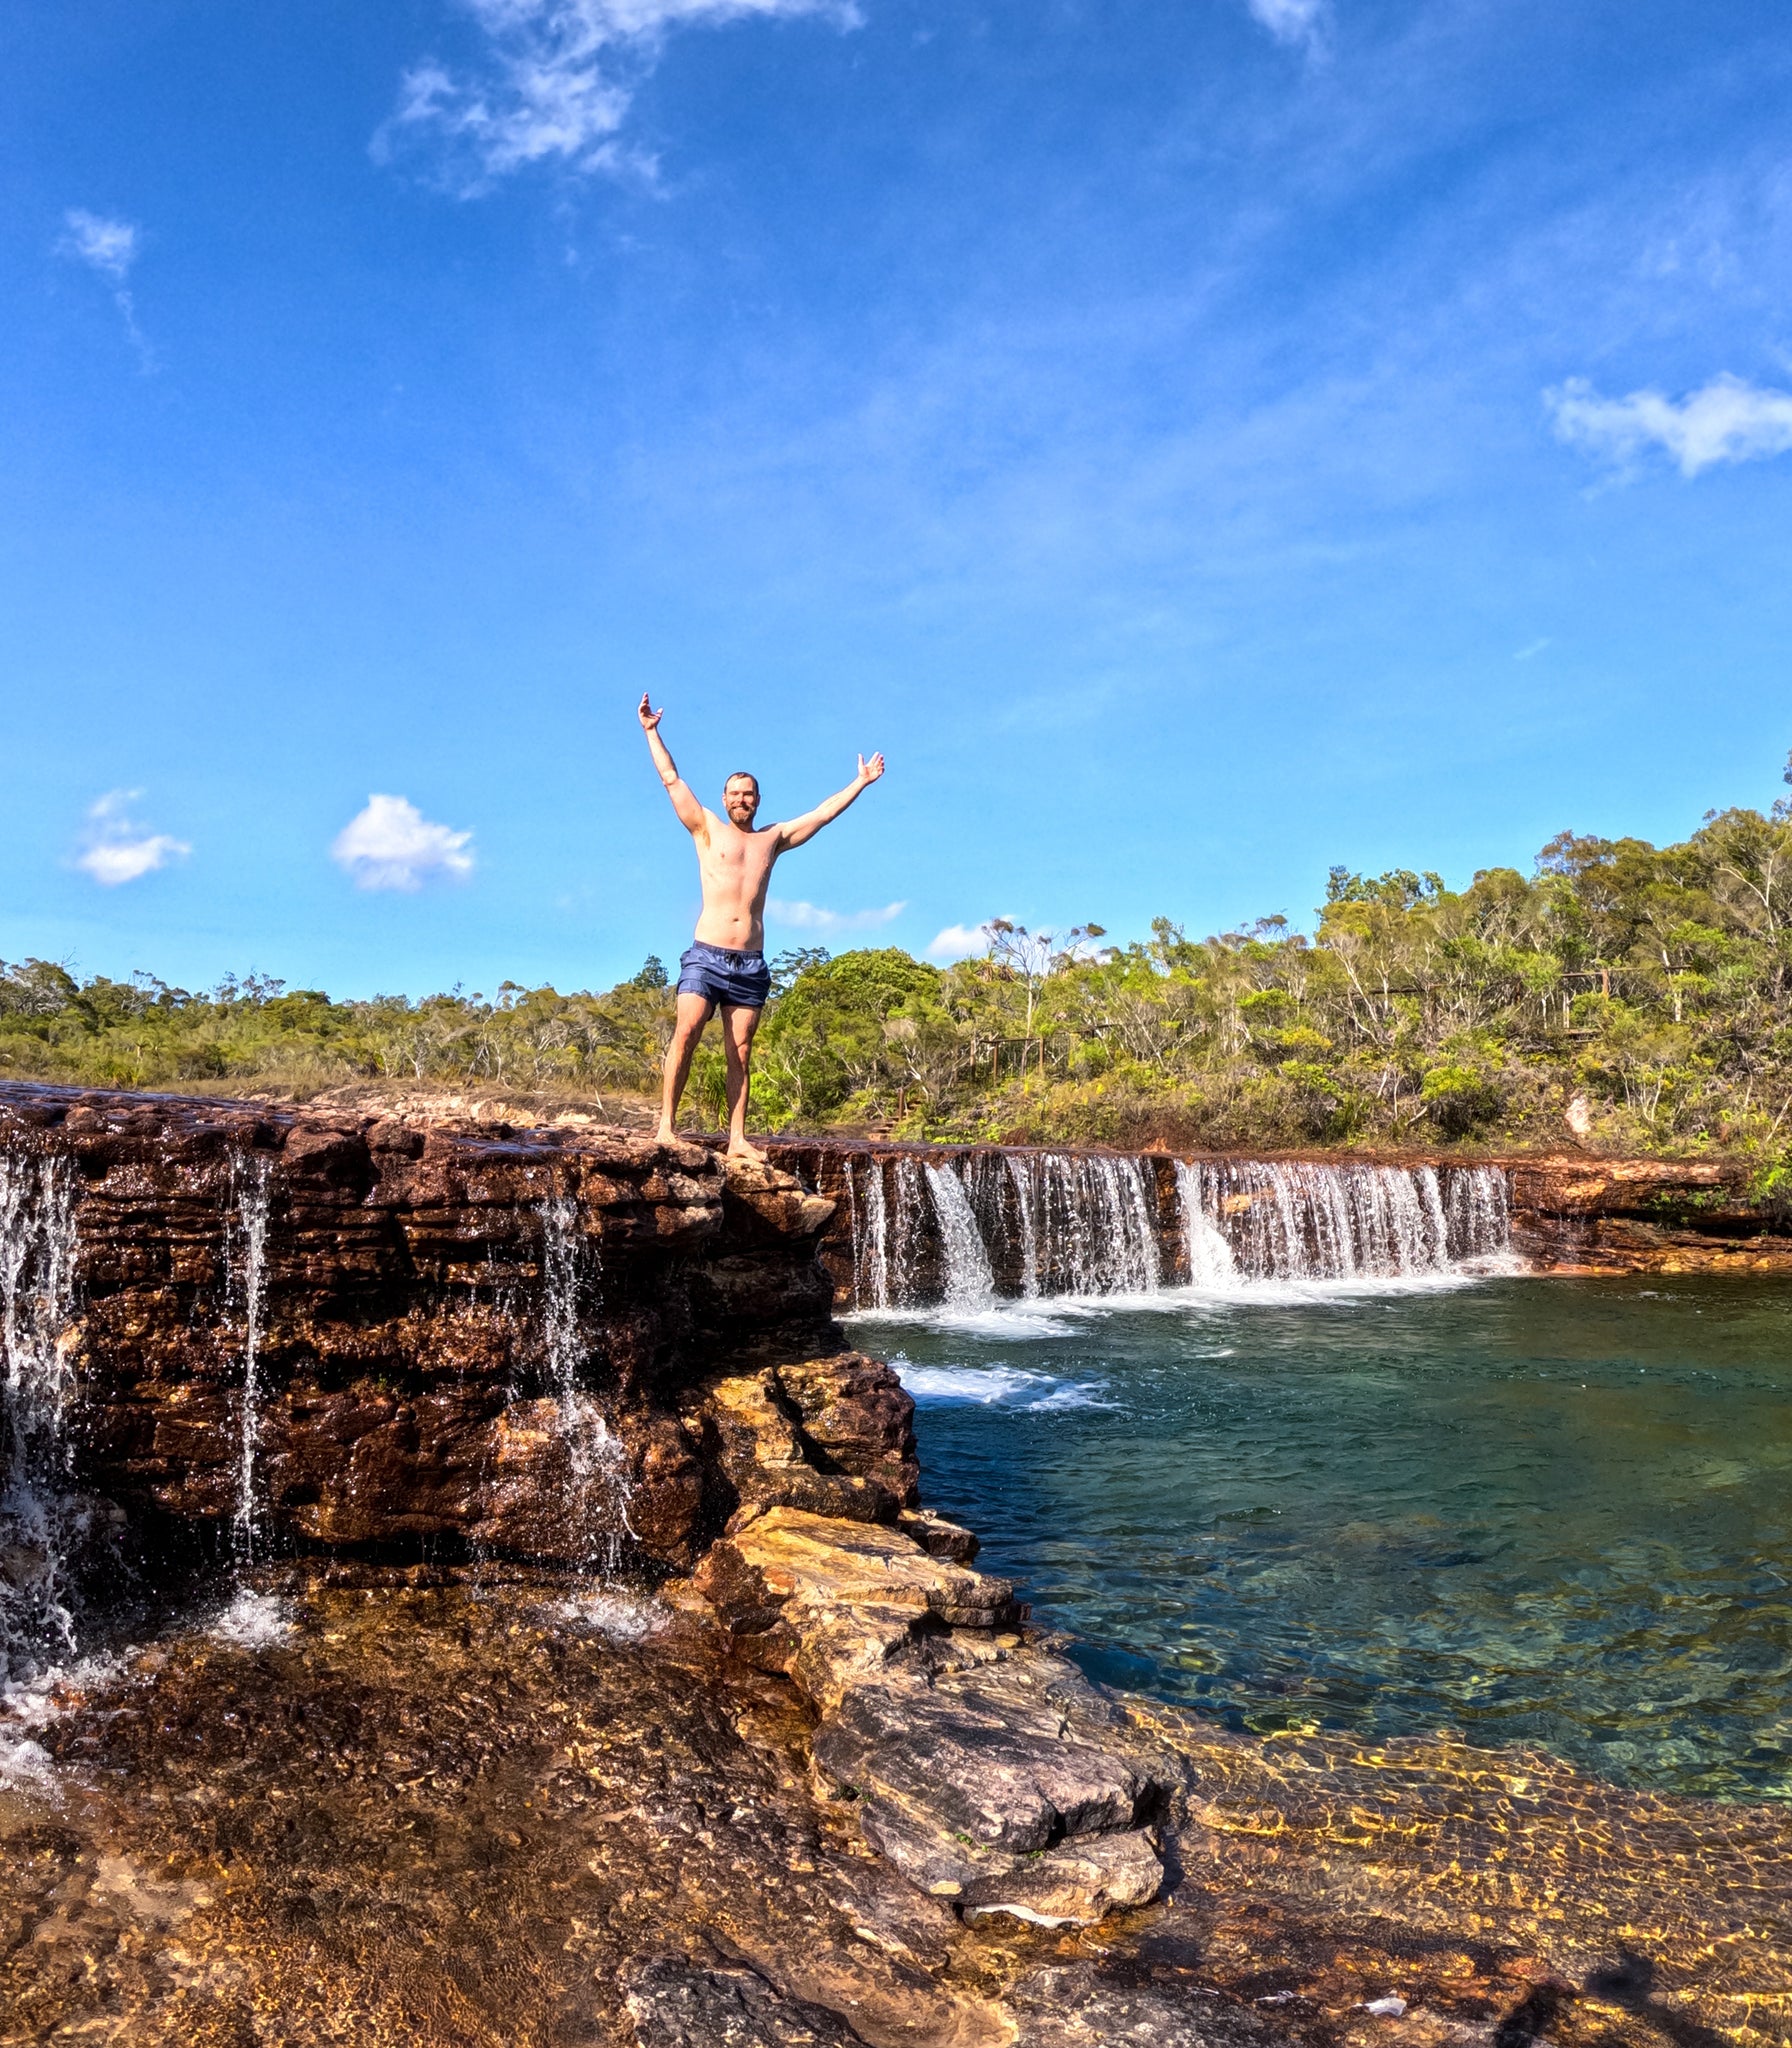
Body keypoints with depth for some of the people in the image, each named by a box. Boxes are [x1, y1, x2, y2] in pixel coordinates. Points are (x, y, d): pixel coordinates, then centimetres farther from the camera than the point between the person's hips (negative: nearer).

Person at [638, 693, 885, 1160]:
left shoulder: (773, 838, 18)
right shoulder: (707, 830, 11)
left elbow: (823, 812, 24)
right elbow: (672, 780, 9)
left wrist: (861, 782, 29)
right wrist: (651, 731, 8)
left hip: (751, 963, 3)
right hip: (706, 955, -3)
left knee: (740, 1052, 1)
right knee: (686, 1034, -18)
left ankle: (737, 1139, 0)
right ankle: (666, 1125, -16)